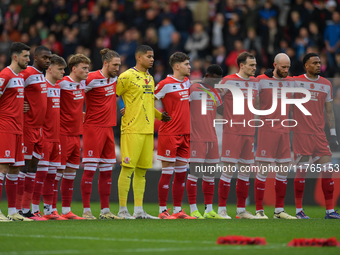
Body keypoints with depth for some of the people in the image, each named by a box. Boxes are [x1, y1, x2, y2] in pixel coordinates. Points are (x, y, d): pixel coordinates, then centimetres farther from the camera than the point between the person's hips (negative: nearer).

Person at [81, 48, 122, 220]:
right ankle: (86, 210, -5)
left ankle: (105, 210, 12)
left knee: (107, 171, 8)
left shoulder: (114, 79, 11)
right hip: (93, 128, -8)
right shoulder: (92, 79, -13)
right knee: (89, 170, -6)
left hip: (108, 127, 8)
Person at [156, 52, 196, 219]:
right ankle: (163, 210, 1)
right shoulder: (166, 84, -11)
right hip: (169, 134, -7)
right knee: (167, 172, -4)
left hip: (184, 134, 7)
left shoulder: (187, 82, 12)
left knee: (181, 173, 7)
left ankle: (177, 210, 12)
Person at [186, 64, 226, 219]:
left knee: (210, 174, 8)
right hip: (196, 138, -7)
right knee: (194, 172, -7)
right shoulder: (193, 89, -5)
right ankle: (193, 209, -4)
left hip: (211, 137, 7)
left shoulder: (215, 93, 16)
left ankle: (209, 210, 12)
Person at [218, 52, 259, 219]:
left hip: (249, 132, 6)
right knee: (229, 170, -7)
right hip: (232, 131, -6)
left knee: (246, 171, 7)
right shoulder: (228, 81, -5)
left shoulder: (255, 82, 13)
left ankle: (241, 210, 12)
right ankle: (221, 209, -2)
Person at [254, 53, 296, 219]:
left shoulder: (290, 82, 13)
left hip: (284, 131, 6)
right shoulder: (261, 80, -3)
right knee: (263, 169, -6)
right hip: (266, 129, -6)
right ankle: (259, 210, -3)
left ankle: (279, 210, 13)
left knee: (284, 169, 5)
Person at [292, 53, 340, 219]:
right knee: (301, 171, -3)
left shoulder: (326, 84, 11)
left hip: (320, 134, 4)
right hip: (301, 133, -4)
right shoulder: (296, 82, 0)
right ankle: (299, 210, 5)